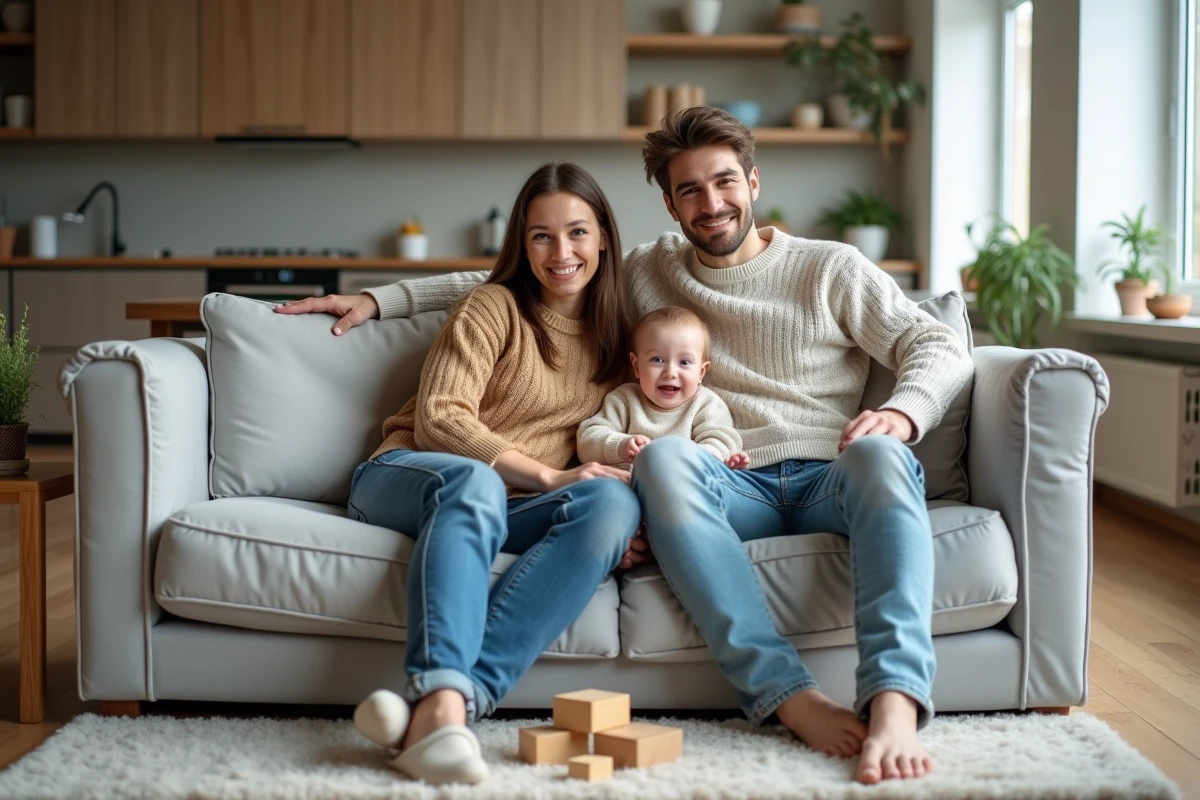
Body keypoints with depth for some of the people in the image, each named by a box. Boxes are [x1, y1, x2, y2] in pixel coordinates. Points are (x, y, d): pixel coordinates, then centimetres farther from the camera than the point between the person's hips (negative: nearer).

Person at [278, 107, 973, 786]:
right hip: (737, 490, 1)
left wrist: (902, 414, -15)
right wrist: (382, 300, 22)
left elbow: (942, 349, 9)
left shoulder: (830, 268, 15)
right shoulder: (649, 274, 22)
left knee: (878, 454, -37)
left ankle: (895, 701, -50)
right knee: (664, 455, -34)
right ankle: (788, 693, -43)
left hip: (833, 479, -1)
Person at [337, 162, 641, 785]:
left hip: (507, 509, 3)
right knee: (473, 481, -39)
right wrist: (548, 476, -19)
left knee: (615, 502, -30)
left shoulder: (615, 333, 17)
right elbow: (438, 419, -8)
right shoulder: (495, 306, 3)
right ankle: (442, 701, -60)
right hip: (409, 476, -3)